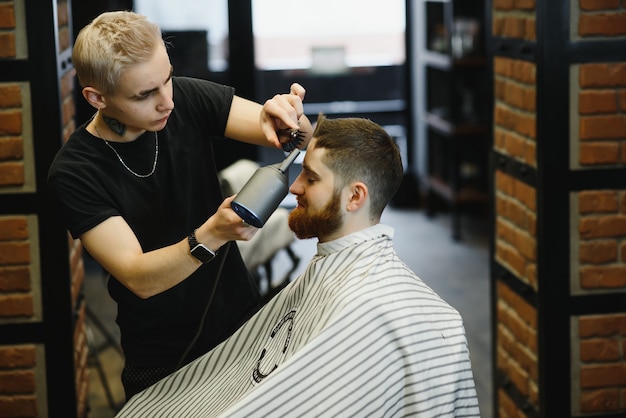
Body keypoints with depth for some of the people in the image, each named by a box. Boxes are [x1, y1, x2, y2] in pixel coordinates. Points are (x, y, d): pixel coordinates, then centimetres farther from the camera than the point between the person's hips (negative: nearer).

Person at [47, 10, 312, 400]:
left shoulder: (188, 99, -12)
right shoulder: (73, 173, -20)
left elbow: (302, 139, -13)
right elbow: (138, 278, -24)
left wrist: (285, 117, -37)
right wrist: (211, 236, -41)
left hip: (243, 320, 3)